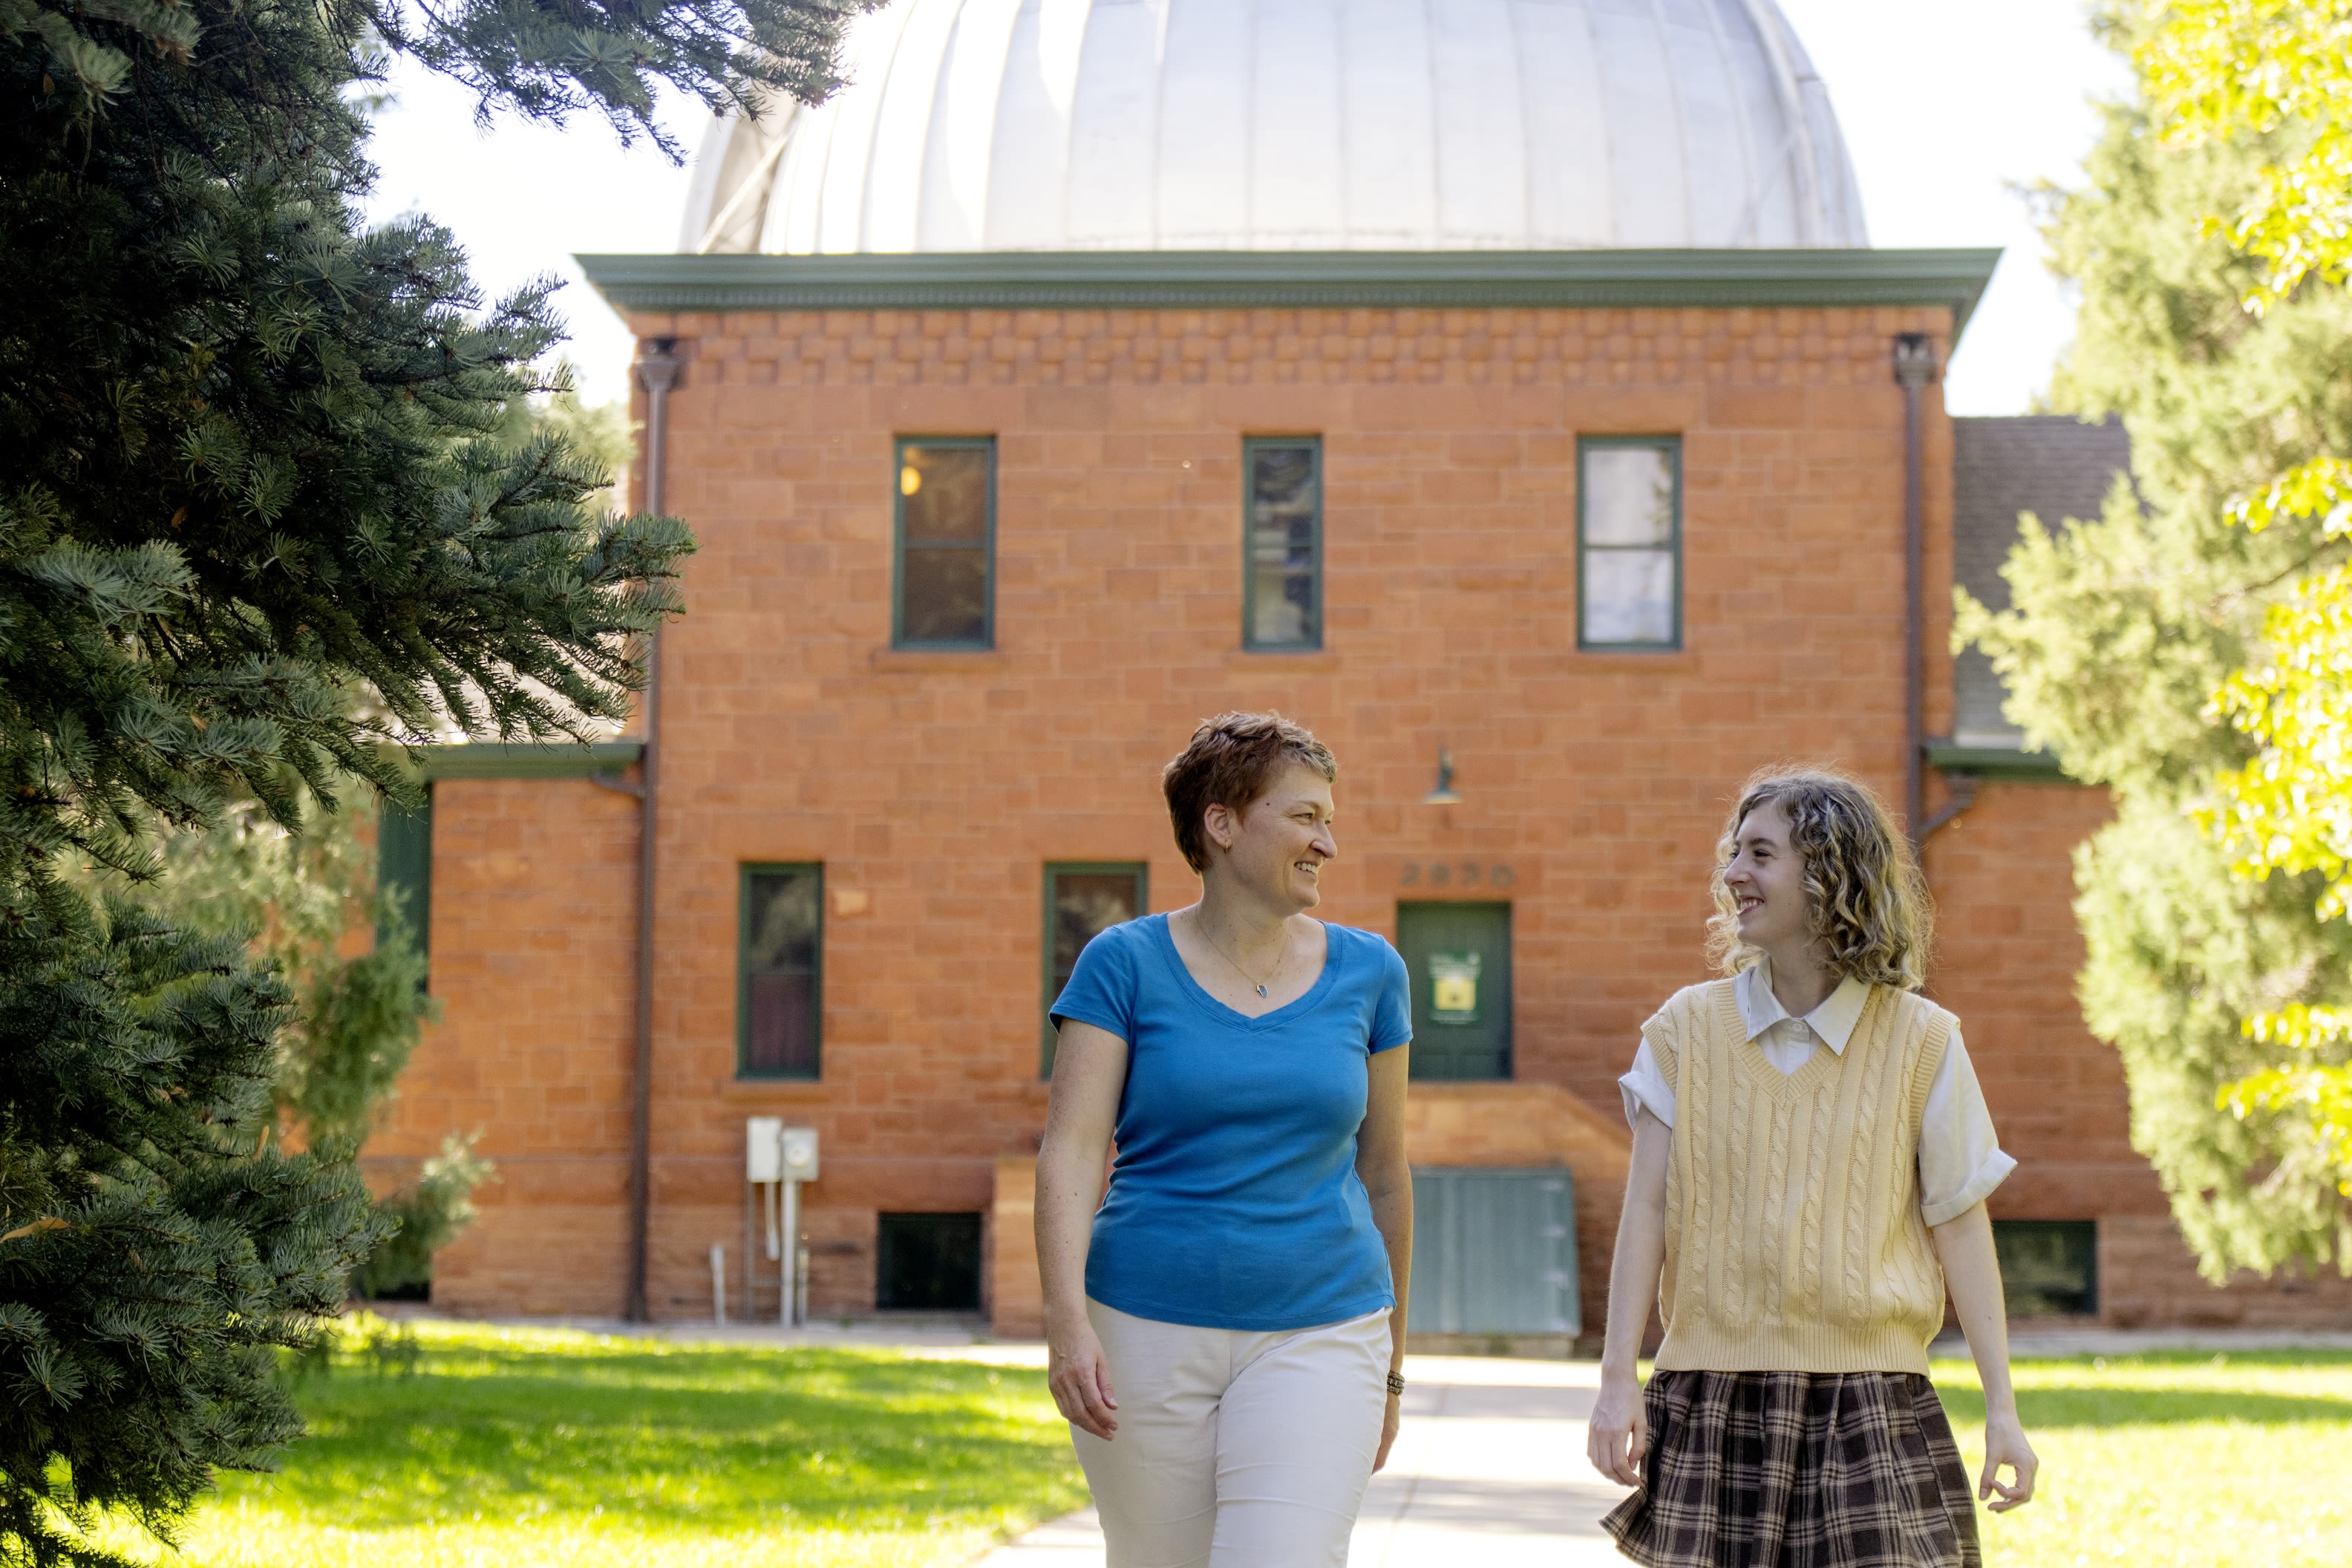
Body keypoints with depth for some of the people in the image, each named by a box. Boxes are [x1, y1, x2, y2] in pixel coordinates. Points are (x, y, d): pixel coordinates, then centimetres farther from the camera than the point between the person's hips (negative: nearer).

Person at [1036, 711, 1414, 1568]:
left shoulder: (1366, 972, 5)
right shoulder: (1125, 965, -2)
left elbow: (1384, 1176, 12)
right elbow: (1070, 1152, -10)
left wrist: (1390, 1367, 16)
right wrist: (1068, 1320, -24)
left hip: (1317, 1337, 1)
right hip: (1149, 1336, 0)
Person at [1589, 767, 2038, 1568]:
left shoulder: (1920, 1039, 1)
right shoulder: (1688, 1028, 5)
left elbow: (1961, 1226, 2)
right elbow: (1646, 1208, 3)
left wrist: (2001, 1408, 0)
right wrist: (1616, 1379, -3)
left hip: (1869, 1405, -1)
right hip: (1712, 1402, 1)